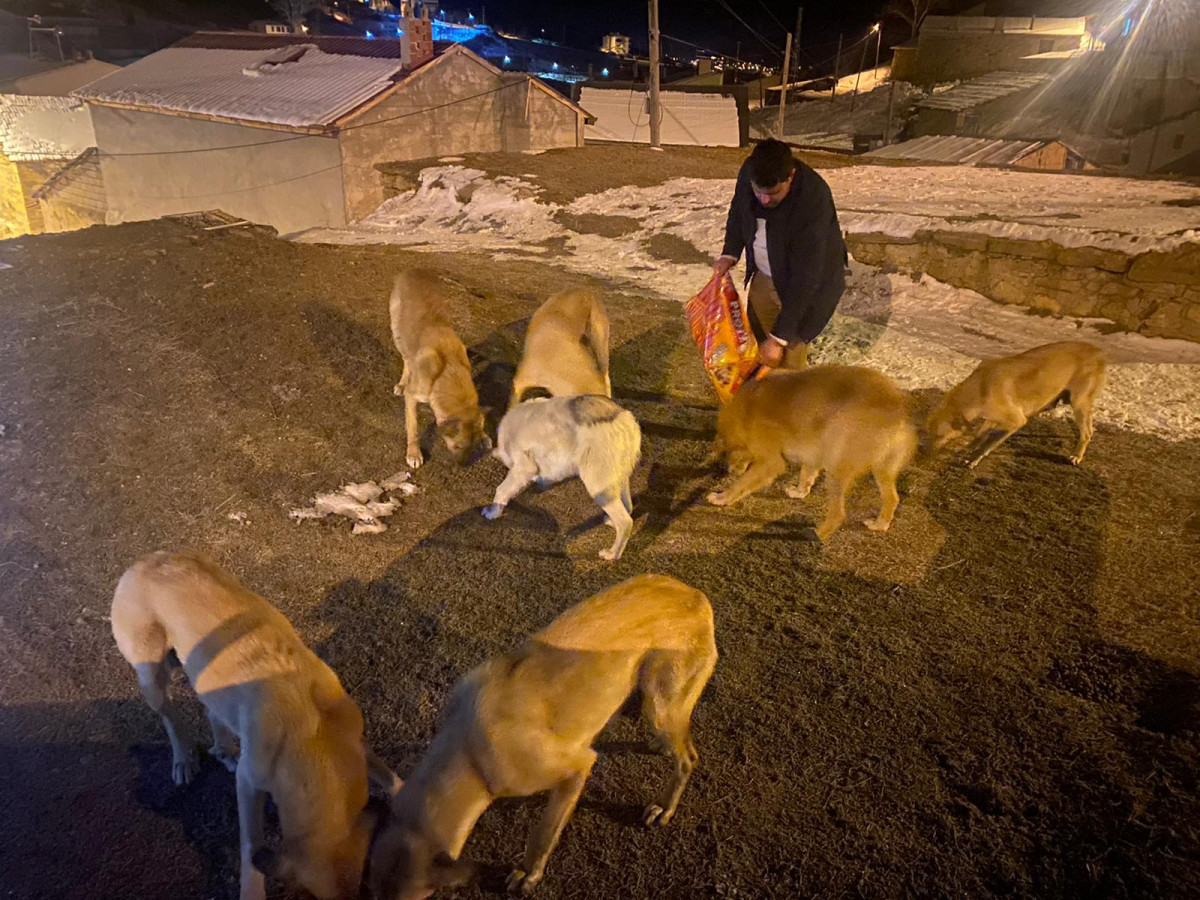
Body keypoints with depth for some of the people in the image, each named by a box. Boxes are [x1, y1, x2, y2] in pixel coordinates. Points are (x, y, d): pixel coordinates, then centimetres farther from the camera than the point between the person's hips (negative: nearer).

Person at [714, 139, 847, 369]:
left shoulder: (813, 201, -36)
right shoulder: (749, 172, -19)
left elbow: (805, 279, -34)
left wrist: (779, 338, -33)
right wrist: (729, 253, -7)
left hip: (807, 286, -6)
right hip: (764, 275, 6)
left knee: (787, 364, 1)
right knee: (754, 341, 20)